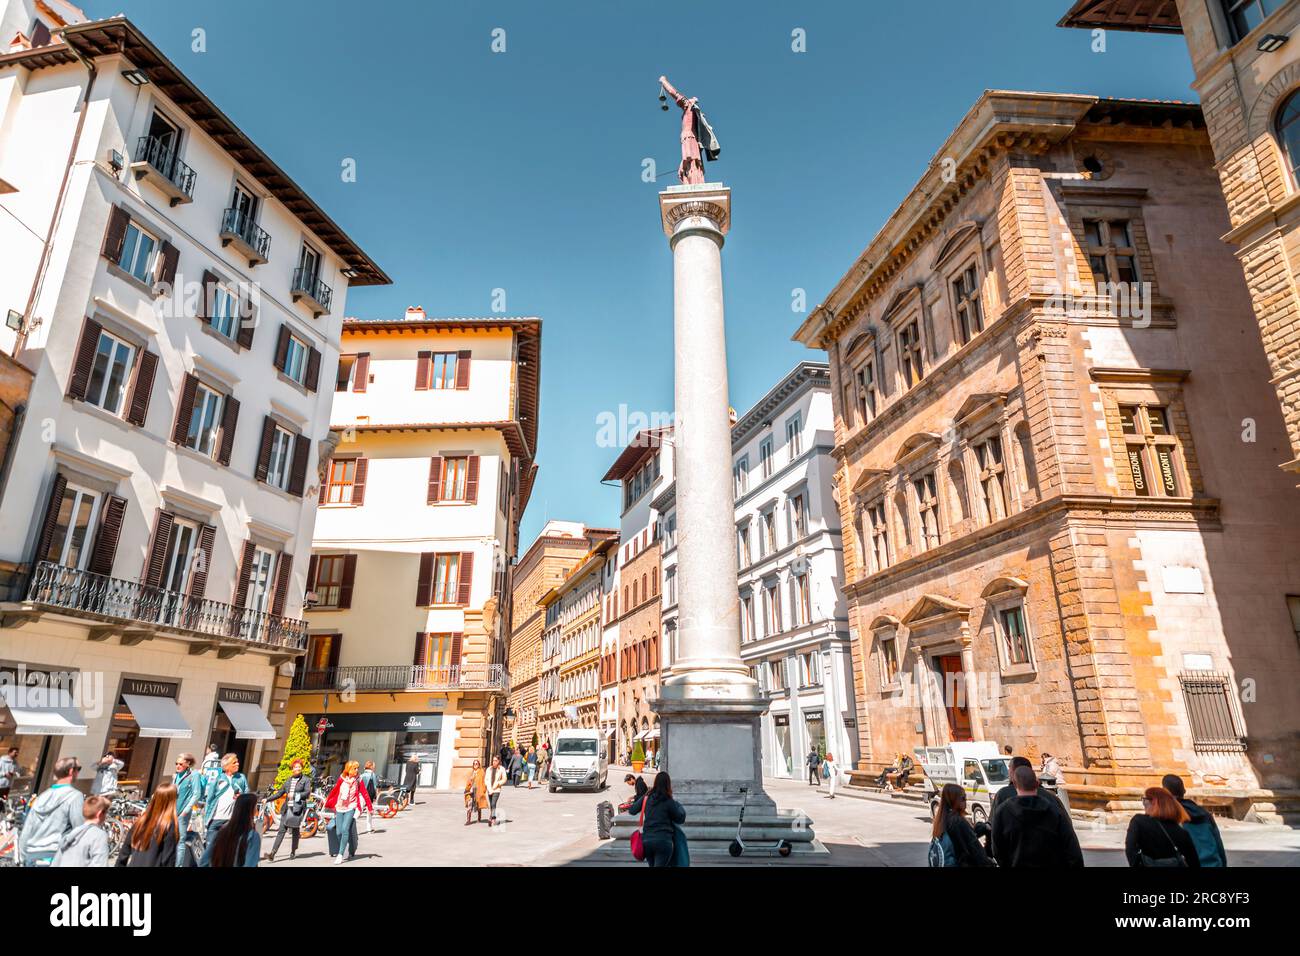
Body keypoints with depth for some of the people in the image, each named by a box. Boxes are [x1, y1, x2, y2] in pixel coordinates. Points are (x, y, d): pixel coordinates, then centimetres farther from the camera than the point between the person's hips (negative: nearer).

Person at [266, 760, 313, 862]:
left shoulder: (306, 780, 1)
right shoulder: (288, 780, 16)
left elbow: (307, 793, -8)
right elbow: (280, 792, 19)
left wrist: (294, 795, -15)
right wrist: (267, 799, 13)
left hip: (297, 808, -4)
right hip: (287, 808, 4)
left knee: (295, 831, 2)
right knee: (281, 830, -3)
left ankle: (293, 852, 16)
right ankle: (272, 854, -7)